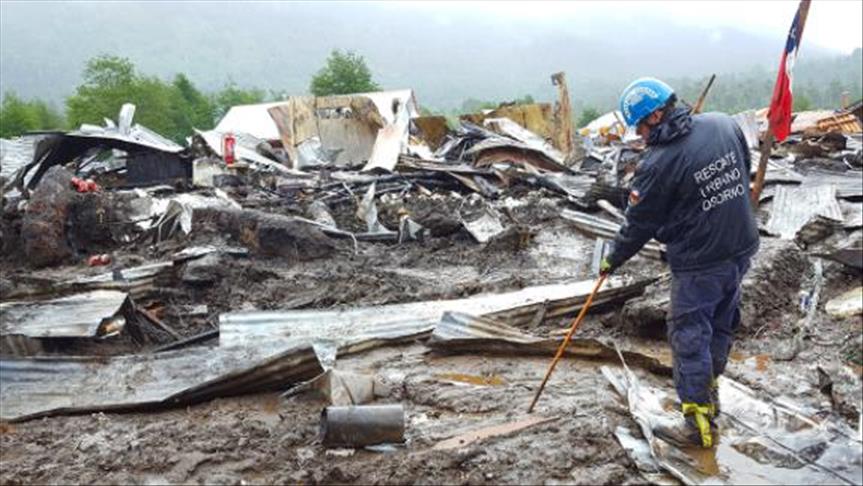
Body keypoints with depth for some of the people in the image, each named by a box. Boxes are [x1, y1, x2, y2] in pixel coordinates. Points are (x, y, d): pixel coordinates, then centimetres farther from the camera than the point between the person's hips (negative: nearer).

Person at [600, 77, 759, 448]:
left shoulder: (659, 164, -21)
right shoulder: (724, 124, -4)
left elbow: (638, 225, -11)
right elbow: (746, 171, 12)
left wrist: (612, 260, 5)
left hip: (698, 264, -7)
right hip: (742, 249, 7)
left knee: (689, 339, 4)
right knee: (721, 326, 21)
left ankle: (699, 425, 11)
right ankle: (709, 394, 39)